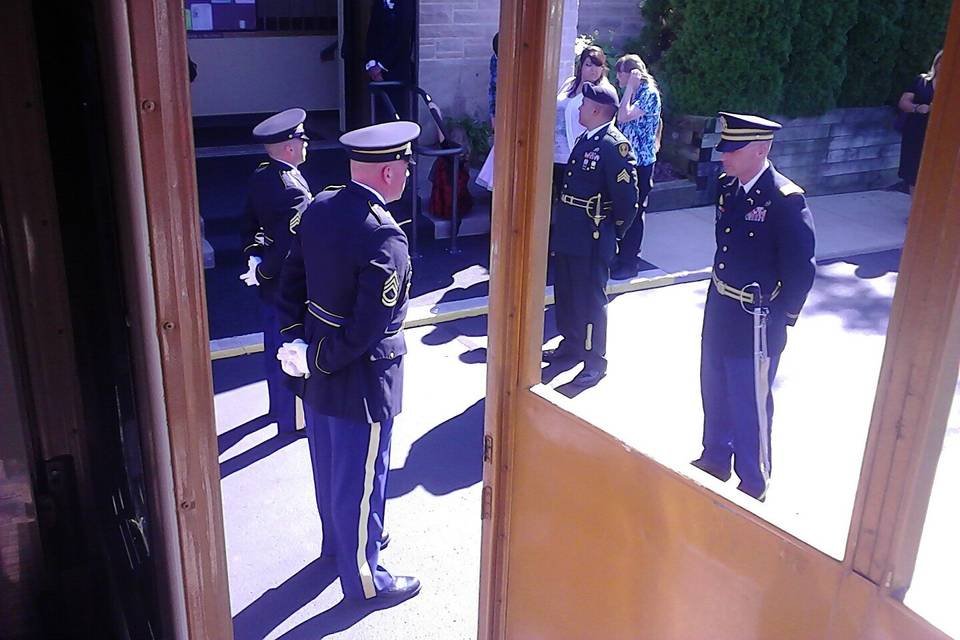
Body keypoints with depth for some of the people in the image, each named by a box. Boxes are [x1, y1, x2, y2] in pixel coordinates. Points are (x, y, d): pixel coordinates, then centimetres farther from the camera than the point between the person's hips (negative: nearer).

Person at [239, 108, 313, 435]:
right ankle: (292, 420, 22)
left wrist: (254, 257, 4)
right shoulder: (293, 190, -28)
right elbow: (290, 245, -30)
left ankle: (279, 406, 42)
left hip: (270, 284, 9)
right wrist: (261, 273, -17)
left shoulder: (261, 175, 0)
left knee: (275, 346, 23)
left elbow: (250, 221, 9)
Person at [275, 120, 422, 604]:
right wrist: (318, 360, -15)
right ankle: (363, 578, 28)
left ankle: (338, 541, 50)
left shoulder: (320, 207, -2)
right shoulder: (384, 238, -27)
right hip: (360, 380, -8)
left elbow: (291, 280, 4)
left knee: (329, 464, 26)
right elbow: (368, 328, -27)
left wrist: (296, 340, 2)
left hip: (319, 369, 8)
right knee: (361, 478, 9)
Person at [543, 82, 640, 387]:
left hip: (592, 238, -9)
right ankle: (571, 345, 36)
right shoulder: (585, 139, 11)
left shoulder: (615, 145, -17)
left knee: (590, 298, 0)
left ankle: (595, 361, 12)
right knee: (565, 293, 19)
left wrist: (615, 232, -7)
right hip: (568, 234, 9)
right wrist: (562, 227, 15)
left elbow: (628, 197, -19)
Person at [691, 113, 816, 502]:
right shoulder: (727, 187, 1)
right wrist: (719, 293, 12)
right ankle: (716, 458, 45)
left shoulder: (785, 200, -21)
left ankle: (753, 484, 27)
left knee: (750, 405, 7)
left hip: (757, 322, -7)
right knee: (715, 392, 22)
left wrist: (782, 318, -10)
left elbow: (802, 269, -16)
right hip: (719, 310, 7)